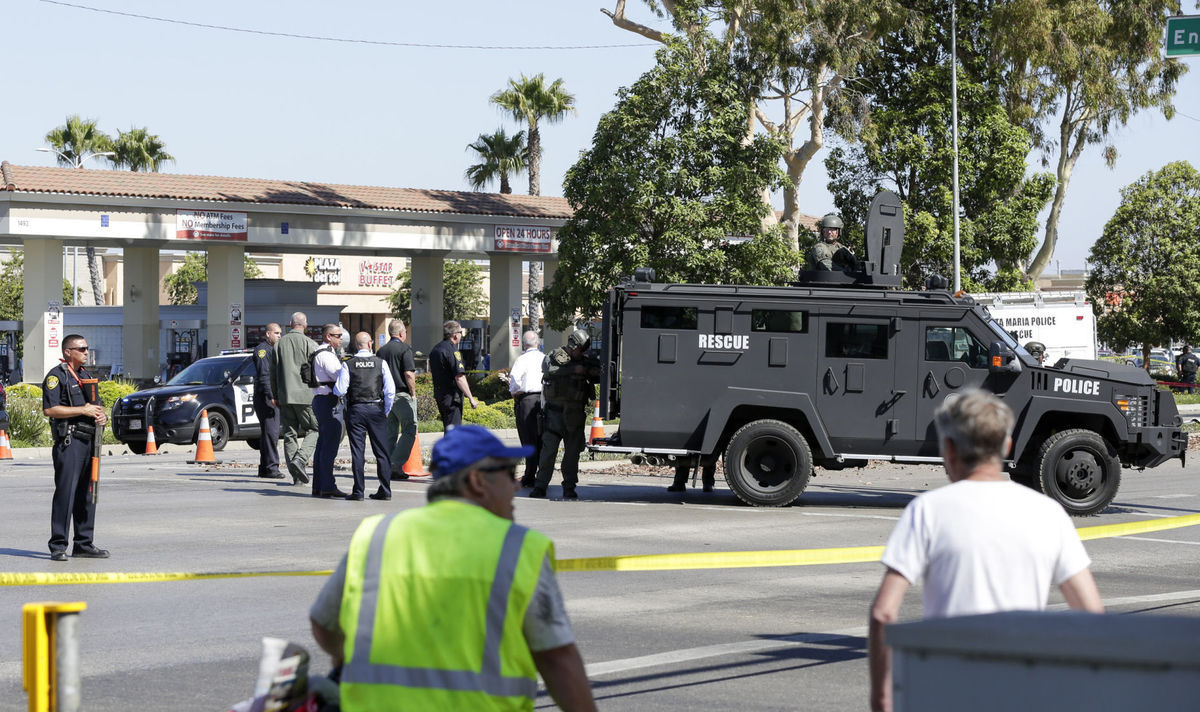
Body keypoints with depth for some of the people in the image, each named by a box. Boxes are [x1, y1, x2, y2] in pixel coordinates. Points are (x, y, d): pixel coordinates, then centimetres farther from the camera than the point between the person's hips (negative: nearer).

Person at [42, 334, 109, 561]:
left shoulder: (86, 376, 21)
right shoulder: (56, 376, -5)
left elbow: (98, 404, 29)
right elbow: (49, 409, -15)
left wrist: (102, 414, 4)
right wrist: (83, 410, -15)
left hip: (89, 441, 8)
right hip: (69, 442, -8)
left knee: (87, 494, 10)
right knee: (65, 493, -9)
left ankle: (84, 544, 16)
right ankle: (58, 546, -7)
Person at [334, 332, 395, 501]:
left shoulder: (348, 365, -3)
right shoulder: (380, 363, 0)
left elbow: (340, 390, -7)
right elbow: (390, 390, -3)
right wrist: (386, 411, 9)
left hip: (355, 411, -1)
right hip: (376, 409, 1)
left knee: (357, 451, 2)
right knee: (382, 451, 7)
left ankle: (358, 491, 0)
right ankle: (385, 490, 7)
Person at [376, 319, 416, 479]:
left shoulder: (381, 351, 11)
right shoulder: (404, 349, -8)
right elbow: (409, 374, -16)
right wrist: (413, 393, -7)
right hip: (402, 395, -7)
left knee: (390, 433, 10)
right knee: (410, 430, -1)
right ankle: (396, 465, -11)